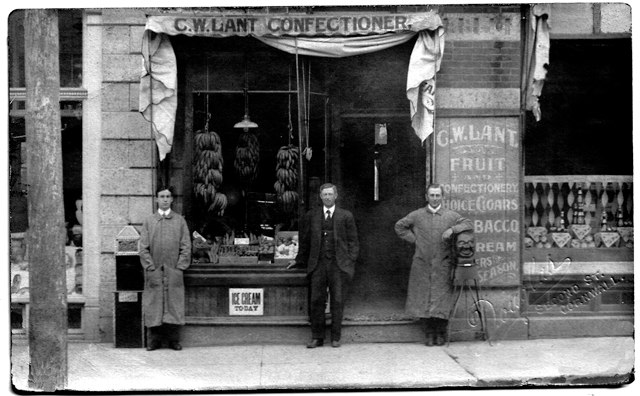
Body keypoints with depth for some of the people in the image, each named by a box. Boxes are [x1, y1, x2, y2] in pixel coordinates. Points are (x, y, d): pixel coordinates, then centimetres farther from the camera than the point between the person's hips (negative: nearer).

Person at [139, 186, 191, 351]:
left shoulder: (180, 221, 8)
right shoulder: (149, 221, 8)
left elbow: (186, 247, 4)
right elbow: (144, 248, 4)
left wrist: (179, 268, -5)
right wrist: (151, 268, -6)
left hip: (174, 273, 0)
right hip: (154, 273, 0)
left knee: (174, 305, -1)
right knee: (153, 306, 0)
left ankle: (174, 340, 6)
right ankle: (153, 339, 7)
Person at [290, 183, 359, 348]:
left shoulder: (346, 216, 7)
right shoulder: (311, 216, 12)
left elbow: (353, 241, 7)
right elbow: (304, 240, 18)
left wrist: (350, 262, -2)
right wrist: (299, 260, 16)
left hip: (338, 265, -1)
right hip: (318, 264, 1)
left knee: (337, 301, 0)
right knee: (316, 301, -1)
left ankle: (336, 337, 8)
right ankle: (317, 337, 6)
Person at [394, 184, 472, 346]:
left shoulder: (450, 215, 5)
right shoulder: (417, 215, 7)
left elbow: (468, 224, 0)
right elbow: (399, 226, 16)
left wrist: (452, 229, -15)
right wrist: (414, 239, 6)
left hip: (442, 266, -1)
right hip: (422, 265, 1)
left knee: (442, 300, -3)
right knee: (423, 299, 2)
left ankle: (441, 333, 9)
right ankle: (429, 334, 11)